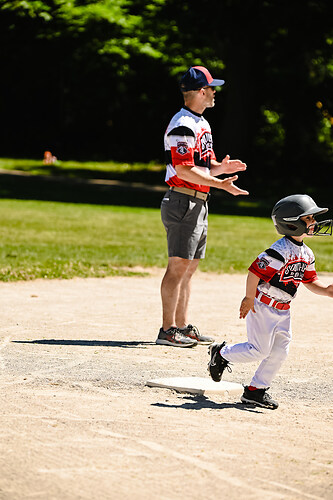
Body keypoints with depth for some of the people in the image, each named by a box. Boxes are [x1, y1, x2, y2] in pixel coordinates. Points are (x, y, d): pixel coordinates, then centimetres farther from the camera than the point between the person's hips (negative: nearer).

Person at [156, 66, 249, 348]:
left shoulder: (203, 124, 18)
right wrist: (220, 183, -25)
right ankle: (167, 330, -8)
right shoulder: (182, 126, -14)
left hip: (200, 203, 10)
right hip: (183, 201, -10)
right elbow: (184, 170, -22)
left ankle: (182, 327, 17)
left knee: (190, 267, 12)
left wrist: (222, 167, 1)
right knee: (178, 266, -10)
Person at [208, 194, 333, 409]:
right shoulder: (280, 251, -22)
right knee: (260, 350, -5)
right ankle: (221, 354, 18)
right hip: (262, 306, -8)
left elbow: (310, 281, 14)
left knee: (279, 353, 5)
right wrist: (249, 298, -17)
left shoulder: (307, 254, 6)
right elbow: (255, 271, -22)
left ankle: (256, 389, 15)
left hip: (283, 310, 8)